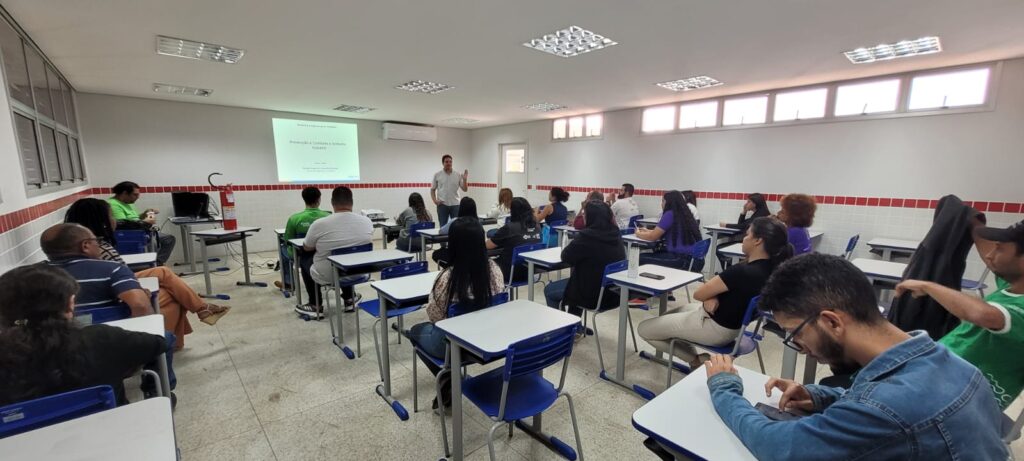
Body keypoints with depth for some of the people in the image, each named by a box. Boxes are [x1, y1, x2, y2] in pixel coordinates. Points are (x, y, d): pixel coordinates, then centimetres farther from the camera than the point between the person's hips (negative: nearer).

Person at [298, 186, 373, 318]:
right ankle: (349, 298, 37)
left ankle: (316, 306, 28)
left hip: (327, 276, -3)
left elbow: (307, 248, 0)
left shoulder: (319, 224, -20)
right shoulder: (367, 221, -12)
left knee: (304, 257, 25)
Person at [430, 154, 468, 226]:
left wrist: (465, 180, -15)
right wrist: (435, 200, -6)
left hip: (455, 204, 1)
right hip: (442, 205, -1)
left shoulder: (458, 175, 4)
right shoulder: (437, 175, 4)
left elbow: (465, 189, 1)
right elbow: (432, 190, 8)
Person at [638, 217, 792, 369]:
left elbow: (698, 294, -20)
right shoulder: (770, 267, -5)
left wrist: (710, 297, 1)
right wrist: (712, 297, -13)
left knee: (643, 329, 0)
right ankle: (697, 361, 19)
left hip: (716, 328, -9)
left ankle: (697, 361, 9)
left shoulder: (742, 272, -33)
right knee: (666, 317, 24)